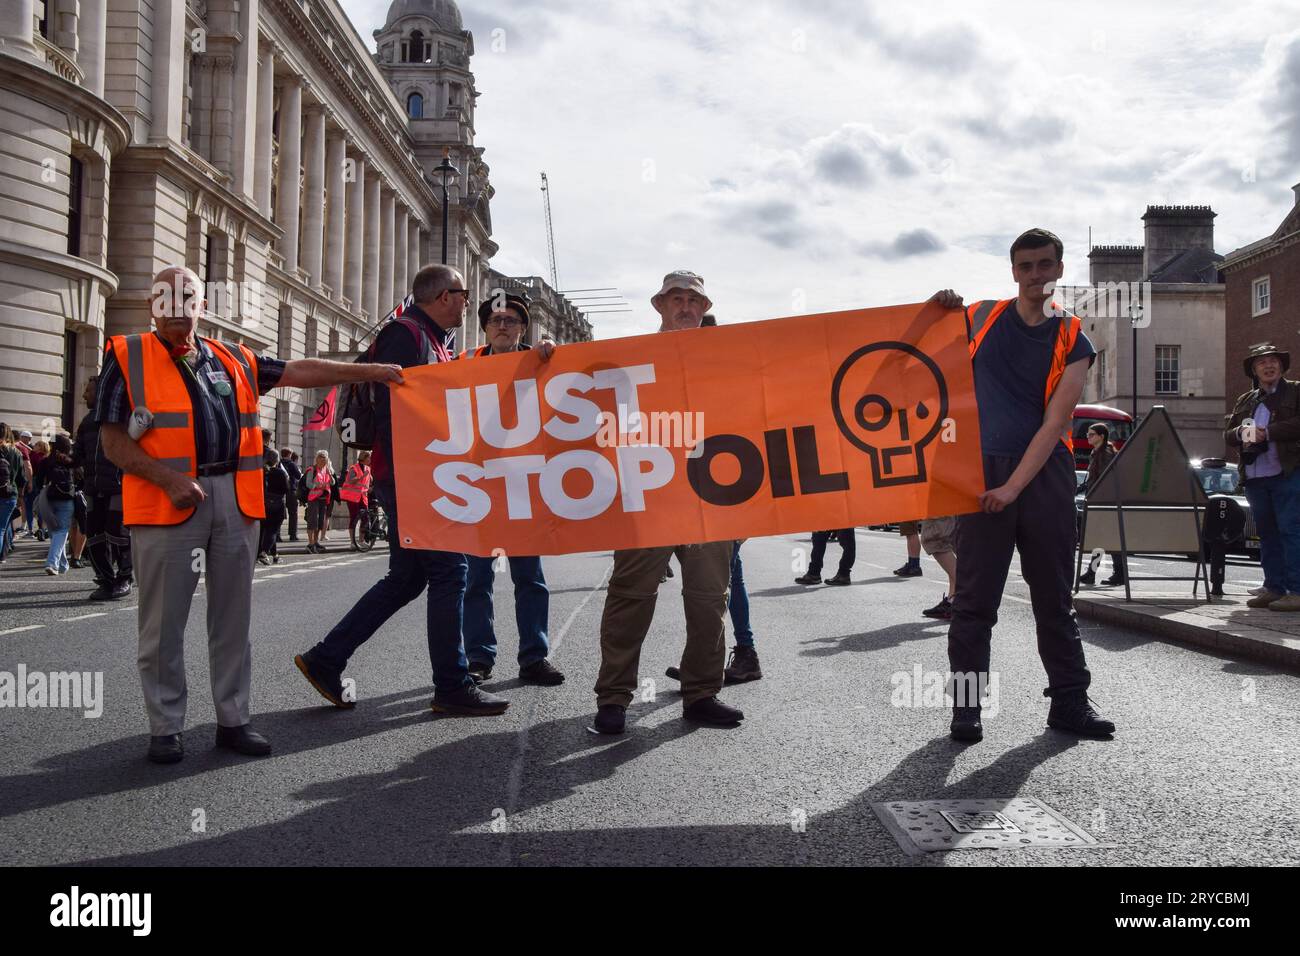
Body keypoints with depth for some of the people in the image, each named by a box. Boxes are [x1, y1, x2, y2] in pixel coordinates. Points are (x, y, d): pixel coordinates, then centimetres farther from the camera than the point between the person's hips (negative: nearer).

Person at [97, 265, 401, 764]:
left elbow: (300, 371, 17)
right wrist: (169, 477, -15)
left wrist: (369, 371, 10)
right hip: (166, 501, -4)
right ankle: (166, 727, 12)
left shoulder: (233, 360, 17)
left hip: (235, 499, 4)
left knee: (233, 617, 8)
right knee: (164, 621, 1)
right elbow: (114, 441, 0)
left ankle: (233, 719, 16)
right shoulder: (127, 357, 5)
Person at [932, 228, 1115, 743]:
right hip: (982, 471, 0)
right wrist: (940, 312, 1)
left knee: (1055, 596, 8)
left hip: (1044, 474, 0)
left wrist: (1014, 486, -14)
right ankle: (966, 707, 5)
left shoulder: (1072, 340, 4)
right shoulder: (980, 318, 7)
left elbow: (1054, 423, -5)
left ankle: (1069, 701, 17)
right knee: (974, 599, -1)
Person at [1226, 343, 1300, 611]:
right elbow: (1227, 435, 17)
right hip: (1254, 477, 6)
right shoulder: (1244, 401, 20)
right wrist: (1241, 432, -4)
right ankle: (1274, 588, 15)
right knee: (1267, 534, 10)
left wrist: (1268, 432, -14)